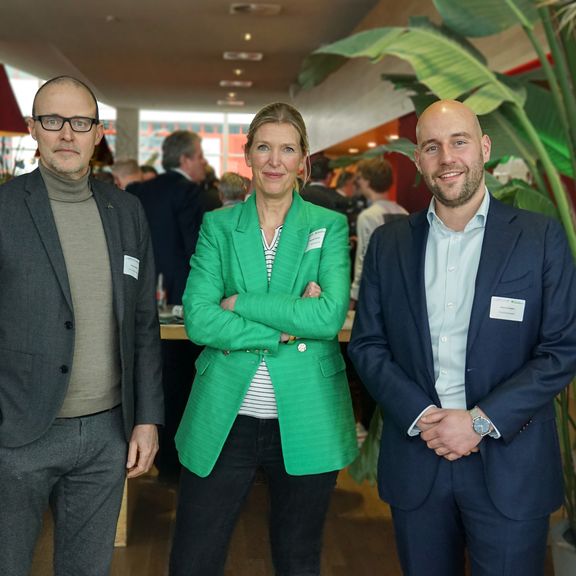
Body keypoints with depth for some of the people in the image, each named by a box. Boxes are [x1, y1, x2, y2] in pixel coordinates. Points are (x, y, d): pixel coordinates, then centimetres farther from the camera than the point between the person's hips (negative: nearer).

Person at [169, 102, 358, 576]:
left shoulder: (329, 226, 2)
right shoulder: (218, 225, 4)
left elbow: (330, 316, -14)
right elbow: (197, 320, -9)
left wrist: (240, 302, -14)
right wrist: (287, 327, -16)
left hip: (306, 424, 0)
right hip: (224, 422, 1)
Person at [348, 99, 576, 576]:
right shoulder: (389, 243, 4)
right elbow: (366, 344, 4)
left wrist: (482, 420, -14)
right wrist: (420, 415, -10)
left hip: (509, 464, -2)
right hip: (415, 459, 2)